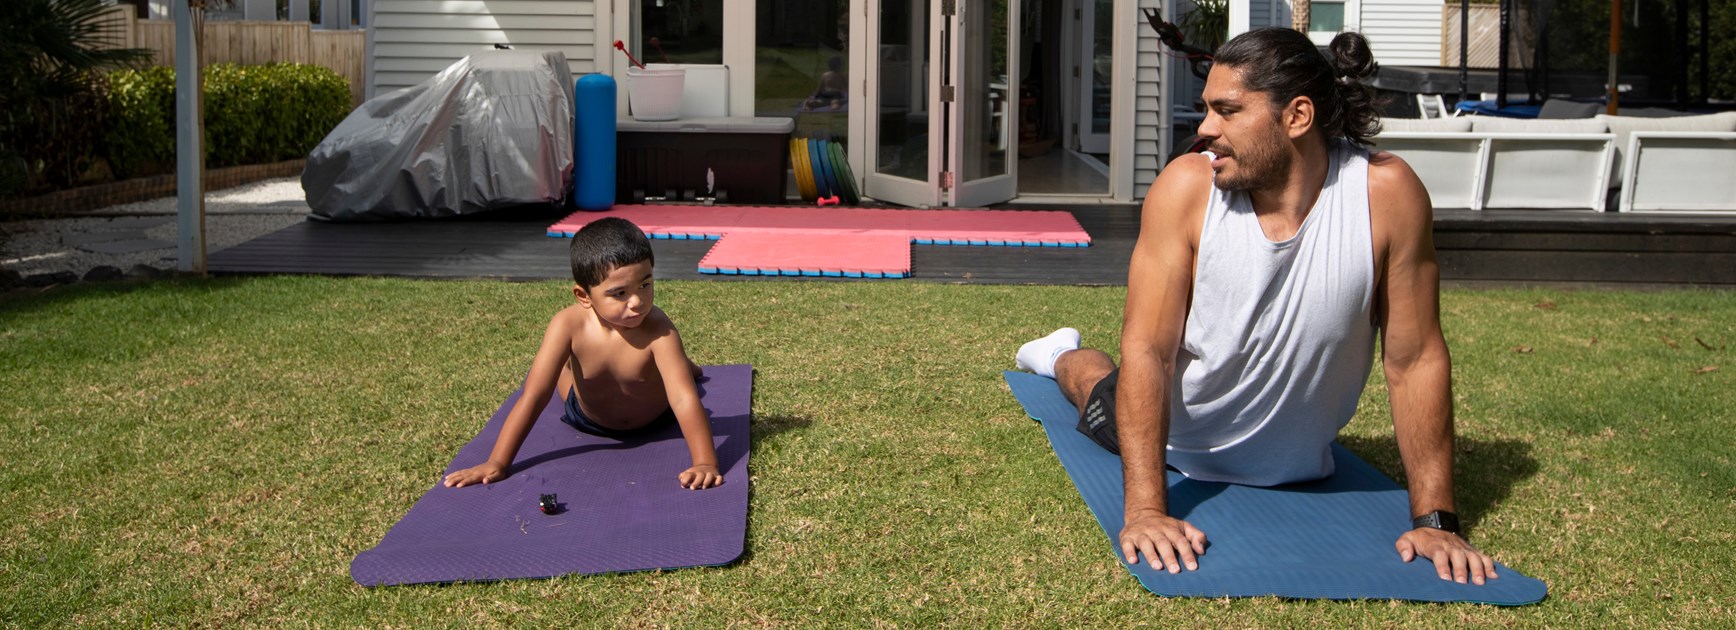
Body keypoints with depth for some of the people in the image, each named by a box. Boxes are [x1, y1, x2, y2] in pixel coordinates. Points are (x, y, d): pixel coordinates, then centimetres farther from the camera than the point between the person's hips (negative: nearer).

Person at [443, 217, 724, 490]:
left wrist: (705, 463, -59)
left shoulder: (658, 329, -43)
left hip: (655, 418, -1)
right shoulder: (568, 326, -37)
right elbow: (533, 396, -36)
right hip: (589, 421, 1)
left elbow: (685, 398, -48)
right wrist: (497, 463, -38)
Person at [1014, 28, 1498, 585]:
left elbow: (1416, 360, -22)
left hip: (1295, 469, 1)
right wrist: (1146, 508, -38)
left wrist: (1435, 520, -22)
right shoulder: (1186, 188, -29)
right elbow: (1146, 350, -30)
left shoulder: (1388, 194, -29)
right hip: (1175, 448, -1)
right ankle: (1063, 355, 57)